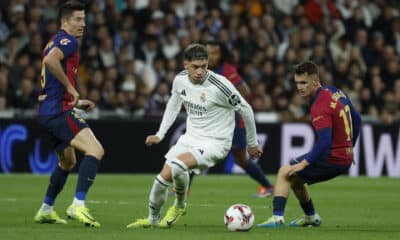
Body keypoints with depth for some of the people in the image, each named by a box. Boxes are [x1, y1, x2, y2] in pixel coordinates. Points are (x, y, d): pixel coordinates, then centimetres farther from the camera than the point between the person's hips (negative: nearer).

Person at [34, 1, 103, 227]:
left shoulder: (55, 42, 22)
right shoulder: (67, 41, -8)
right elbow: (50, 60, -30)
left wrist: (78, 103, 23)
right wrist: (71, 87, -21)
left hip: (47, 111, 11)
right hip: (59, 110, -11)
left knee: (68, 160, 27)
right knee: (95, 150, -21)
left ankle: (46, 210, 35)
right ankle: (78, 206, -31)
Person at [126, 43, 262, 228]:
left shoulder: (219, 85, -24)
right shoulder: (180, 80, -6)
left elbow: (245, 109, -11)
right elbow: (173, 104, 18)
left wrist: (252, 143, 0)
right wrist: (160, 134, 15)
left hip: (214, 142, -6)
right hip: (190, 137, 6)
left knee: (177, 166, -29)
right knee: (164, 177, 1)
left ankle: (180, 205, -1)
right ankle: (152, 219, 27)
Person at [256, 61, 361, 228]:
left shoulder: (319, 106, -22)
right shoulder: (337, 93, 6)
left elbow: (325, 141, -30)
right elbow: (356, 120, 17)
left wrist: (304, 163, -26)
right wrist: (348, 148, 25)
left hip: (332, 159, -9)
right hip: (346, 158, 9)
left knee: (285, 173, -8)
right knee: (295, 178, 23)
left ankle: (277, 217, -15)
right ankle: (311, 217, 36)